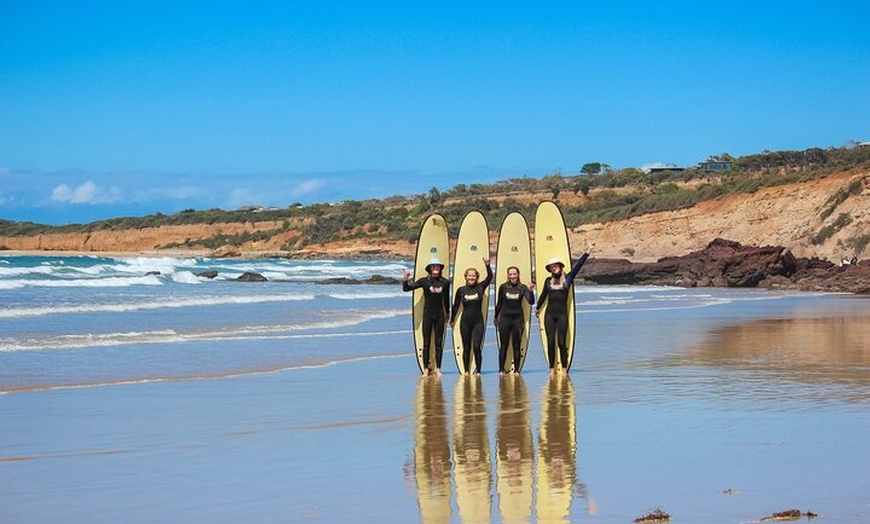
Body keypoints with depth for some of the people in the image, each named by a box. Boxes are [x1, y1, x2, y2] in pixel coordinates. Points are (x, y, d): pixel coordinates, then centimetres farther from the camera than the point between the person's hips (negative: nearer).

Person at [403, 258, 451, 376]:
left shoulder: (445, 282, 0)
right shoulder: (424, 281, -5)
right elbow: (406, 288, -5)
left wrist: (447, 312, 23)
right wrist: (405, 280, -24)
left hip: (440, 315, 2)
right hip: (427, 315, -2)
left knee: (439, 343, 5)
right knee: (426, 342, 1)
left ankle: (438, 369, 10)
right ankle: (426, 369, 6)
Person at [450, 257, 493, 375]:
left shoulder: (480, 287, -1)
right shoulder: (461, 290, 0)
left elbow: (490, 277, -16)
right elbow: (456, 306, 10)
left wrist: (487, 265, -29)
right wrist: (452, 320, 18)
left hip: (478, 322, -1)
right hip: (465, 322, 1)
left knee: (476, 347, -9)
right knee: (466, 348, 6)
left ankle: (478, 370, 2)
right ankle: (466, 371, 14)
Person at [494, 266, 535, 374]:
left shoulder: (522, 287, -2)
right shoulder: (503, 287, 0)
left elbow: (531, 301, -11)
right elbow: (499, 303, 9)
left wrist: (530, 291, -27)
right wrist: (496, 317, 15)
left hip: (518, 319, 0)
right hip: (505, 318, 0)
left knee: (516, 346, 4)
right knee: (503, 346, 3)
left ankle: (516, 369, 9)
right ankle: (501, 369, 8)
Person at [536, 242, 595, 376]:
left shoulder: (567, 278, 4)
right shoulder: (548, 281, 11)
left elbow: (577, 266, -4)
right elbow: (543, 295, 25)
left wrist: (587, 252, -11)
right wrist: (537, 308, 37)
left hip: (562, 314, -2)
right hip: (550, 314, 2)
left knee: (562, 342, -3)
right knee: (550, 342, 1)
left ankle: (564, 368, 4)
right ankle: (552, 368, 5)